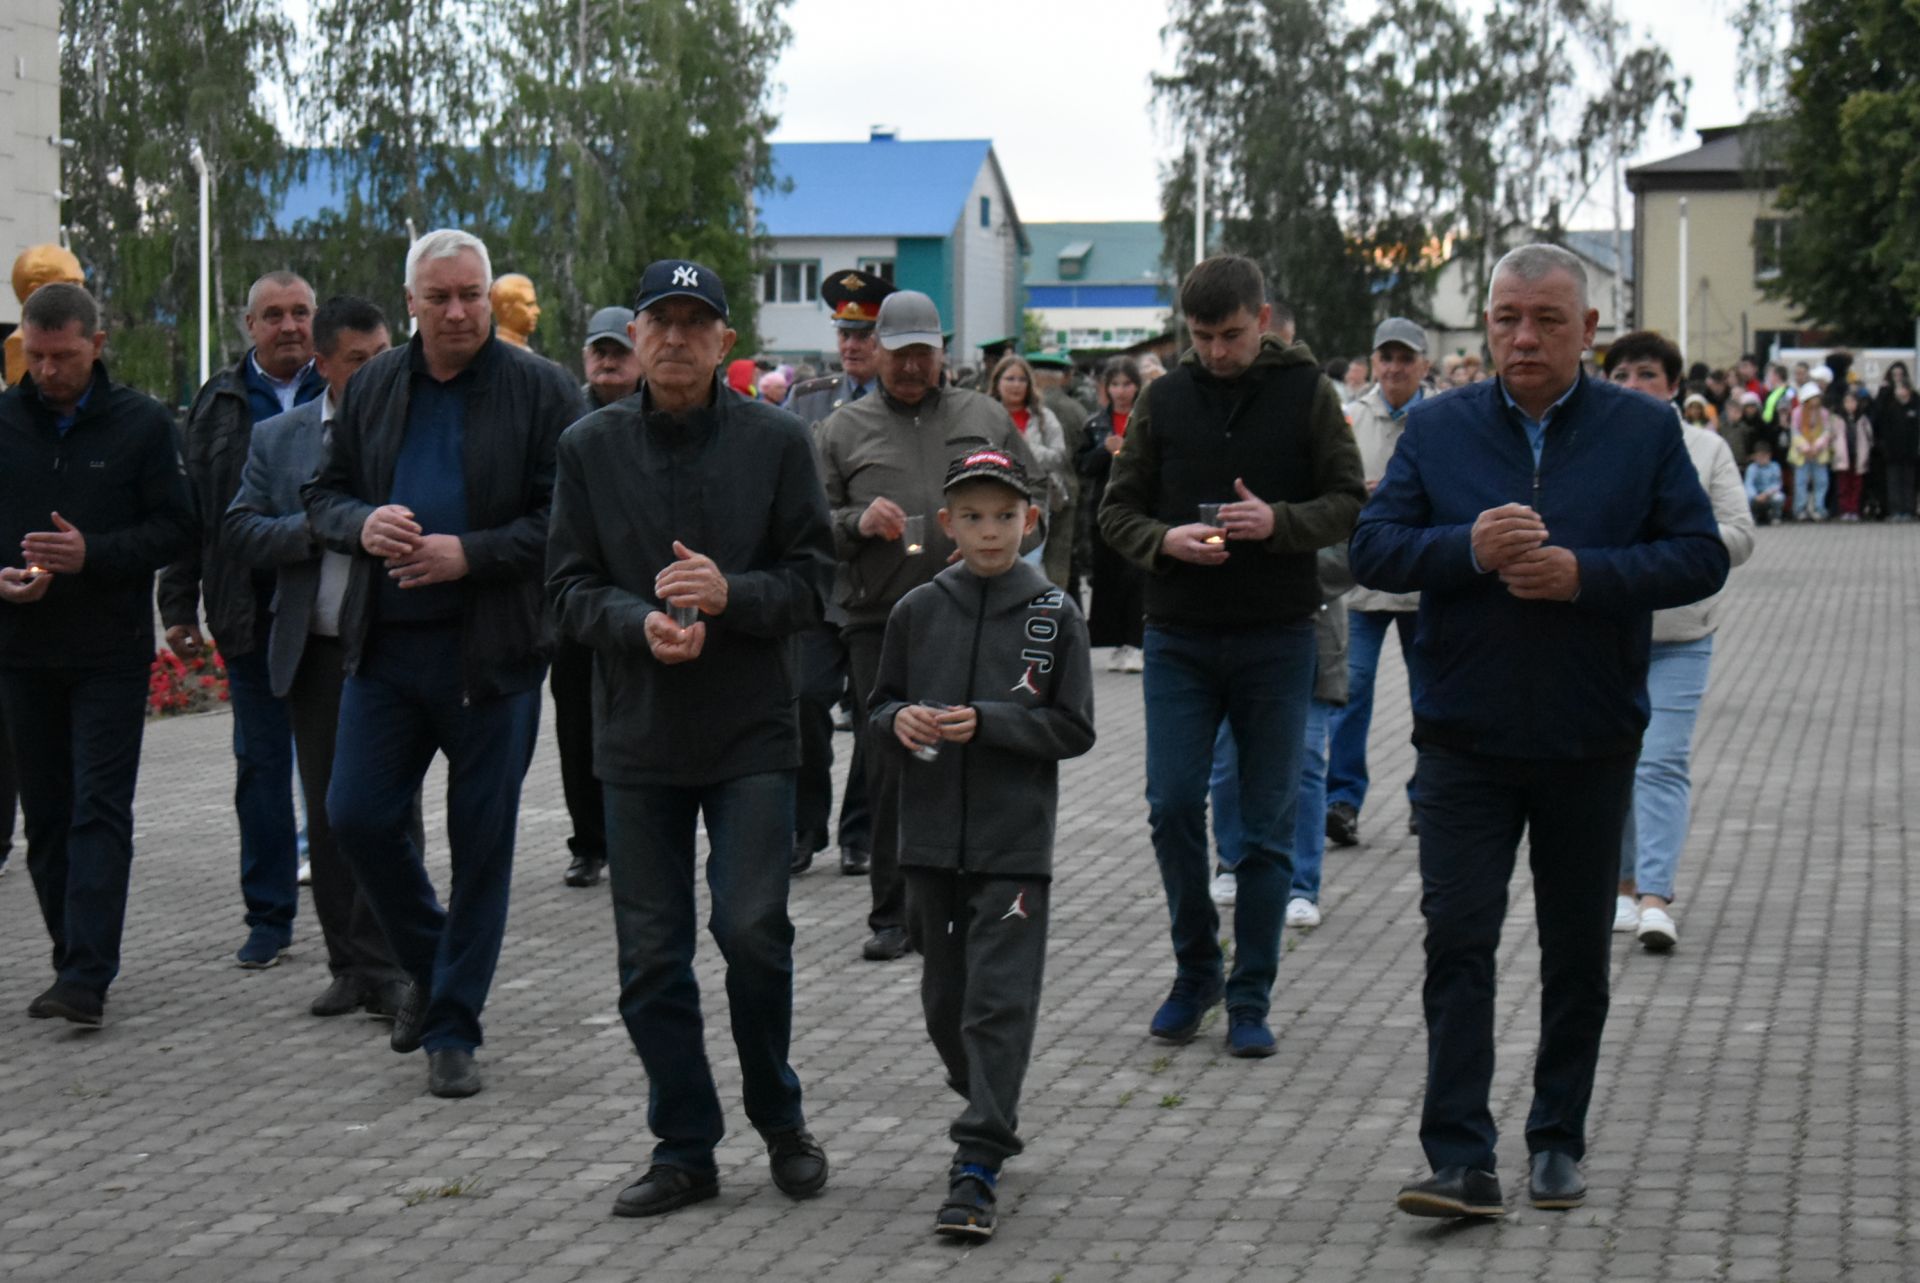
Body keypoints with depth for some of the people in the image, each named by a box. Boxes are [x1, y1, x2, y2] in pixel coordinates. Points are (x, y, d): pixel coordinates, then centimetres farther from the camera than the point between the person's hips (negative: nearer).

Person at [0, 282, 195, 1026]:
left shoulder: (142, 423, -2)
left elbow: (176, 527, -4)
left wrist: (93, 555, -19)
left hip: (110, 653, -3)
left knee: (100, 810, -9)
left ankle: (87, 978, -13)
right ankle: (74, 962, 18)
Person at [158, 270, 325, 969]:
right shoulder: (219, 404, 8)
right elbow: (188, 510, 9)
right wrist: (179, 607, 5)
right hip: (252, 615, 2)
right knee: (260, 763, 7)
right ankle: (269, 914, 15)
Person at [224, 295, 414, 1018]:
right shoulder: (277, 438, 9)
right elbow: (240, 535, 3)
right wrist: (318, 525, -11)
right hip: (315, 653, 3)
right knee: (328, 816, 8)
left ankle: (386, 966, 4)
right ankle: (350, 965, 17)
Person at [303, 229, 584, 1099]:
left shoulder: (540, 391, -5)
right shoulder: (374, 388, 9)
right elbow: (323, 493, 15)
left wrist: (471, 555, -20)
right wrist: (361, 524, -8)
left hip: (493, 651, -4)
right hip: (385, 644, 4)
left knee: (482, 842, 3)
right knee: (357, 815, 2)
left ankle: (452, 1026, 15)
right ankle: (430, 963, 28)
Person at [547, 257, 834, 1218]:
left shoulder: (777, 441, 0)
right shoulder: (589, 447, 5)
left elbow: (814, 579, -1)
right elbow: (569, 587, 3)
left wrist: (730, 595, -18)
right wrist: (639, 623, -16)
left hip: (750, 730, -2)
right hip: (637, 734, 2)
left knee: (752, 930, -8)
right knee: (651, 956, 5)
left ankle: (779, 1119, 16)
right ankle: (684, 1148, 17)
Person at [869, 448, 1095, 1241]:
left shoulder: (1053, 615, -3)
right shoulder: (918, 611, 4)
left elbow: (1075, 728, -4)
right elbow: (879, 707, 12)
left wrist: (986, 723, -17)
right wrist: (899, 721, -11)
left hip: (1015, 842, -3)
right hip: (932, 838, 4)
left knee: (1000, 999, -8)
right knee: (946, 996, 14)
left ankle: (976, 1168, -10)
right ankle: (992, 1115, 36)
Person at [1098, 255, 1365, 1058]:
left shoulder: (1308, 393, 0)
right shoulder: (1164, 399, 5)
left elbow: (1350, 504, -2)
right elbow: (1116, 509, 8)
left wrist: (1278, 521, -20)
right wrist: (1165, 539, -13)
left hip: (1276, 637, -1)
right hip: (1179, 636, 2)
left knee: (1267, 825, 3)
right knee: (1172, 807, -3)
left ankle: (1250, 998, 13)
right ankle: (1195, 971, 17)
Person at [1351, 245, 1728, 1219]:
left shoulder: (1644, 430, 1)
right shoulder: (1438, 428, 4)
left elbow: (1701, 556, -5)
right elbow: (1372, 549, 0)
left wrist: (1582, 573, -19)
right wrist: (1470, 548, -18)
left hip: (1591, 744, 0)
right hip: (1465, 740, 0)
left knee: (1578, 951, 11)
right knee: (1458, 940, -8)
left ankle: (1558, 1142, 25)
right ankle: (1462, 1161, -8)